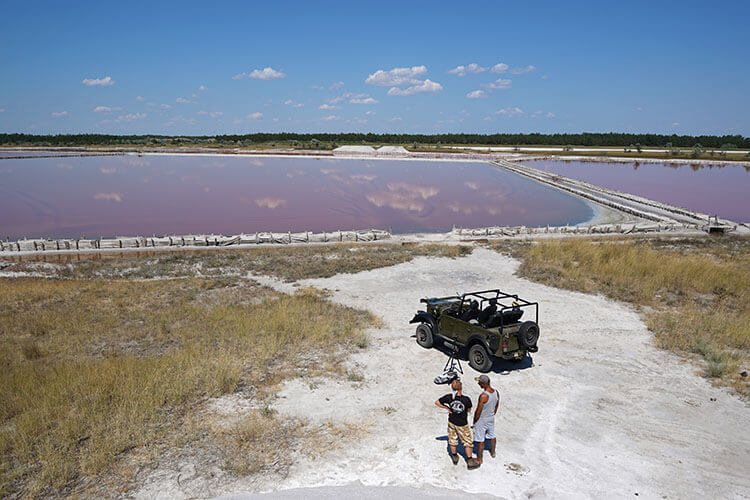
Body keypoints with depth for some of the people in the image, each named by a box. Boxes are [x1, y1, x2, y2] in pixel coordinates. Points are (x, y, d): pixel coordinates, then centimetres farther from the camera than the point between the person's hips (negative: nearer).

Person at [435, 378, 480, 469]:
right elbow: (469, 410, -10)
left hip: (451, 422, 3)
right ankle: (470, 461, 29)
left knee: (453, 439, 24)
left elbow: (437, 402, -10)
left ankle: (455, 458, 42)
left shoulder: (449, 397, -22)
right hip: (462, 424, -3)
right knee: (468, 442, 18)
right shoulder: (466, 399, -30)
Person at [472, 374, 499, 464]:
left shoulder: (483, 396, -33)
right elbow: (496, 406, 6)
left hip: (481, 420, -7)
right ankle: (493, 453, 46)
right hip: (491, 418, 7)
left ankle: (479, 458, 23)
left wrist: (475, 421, -8)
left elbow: (478, 411, -24)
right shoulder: (496, 392, -11)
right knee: (492, 436, 26)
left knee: (480, 440, 9)